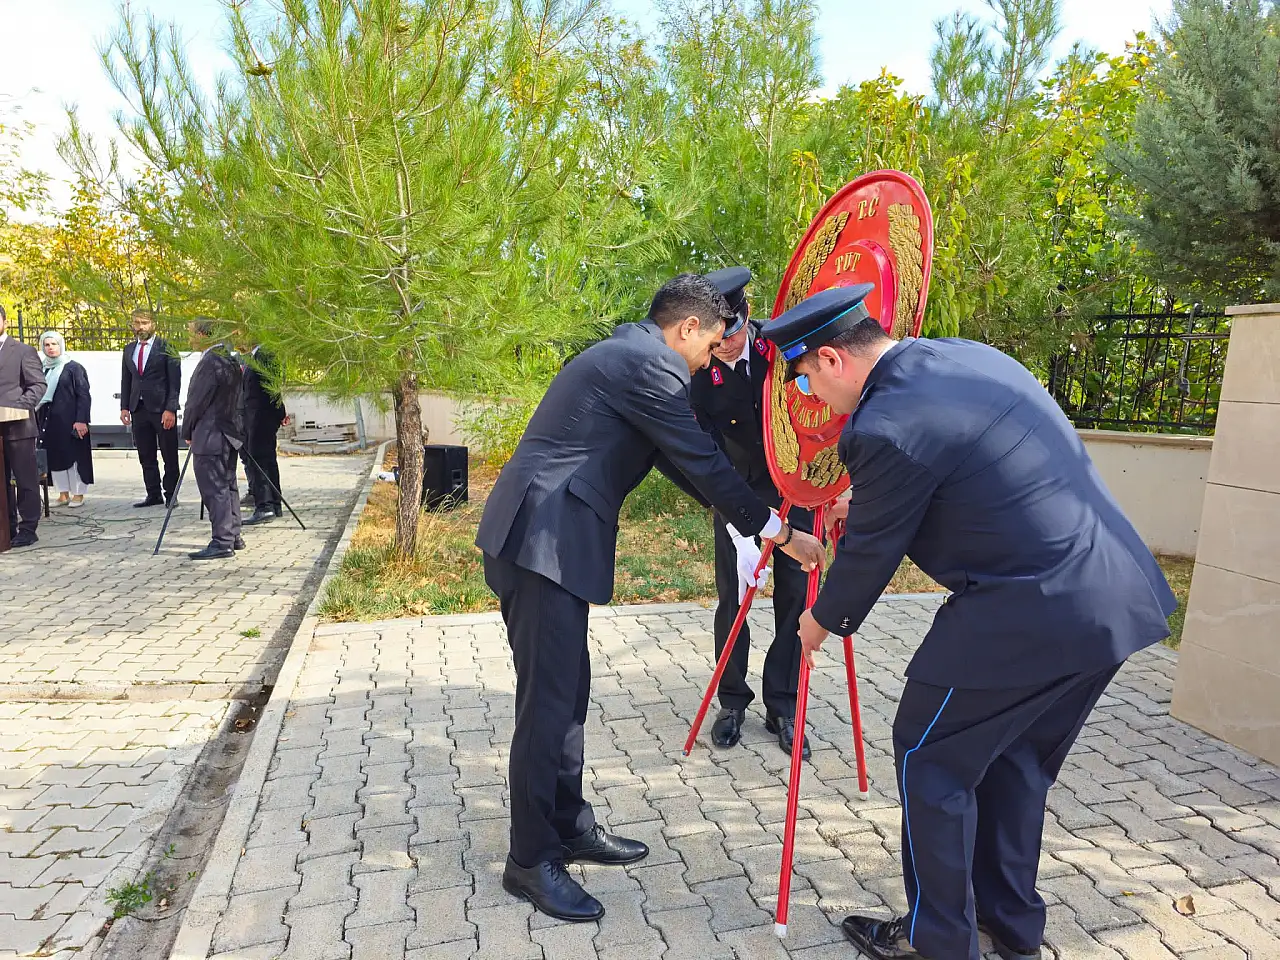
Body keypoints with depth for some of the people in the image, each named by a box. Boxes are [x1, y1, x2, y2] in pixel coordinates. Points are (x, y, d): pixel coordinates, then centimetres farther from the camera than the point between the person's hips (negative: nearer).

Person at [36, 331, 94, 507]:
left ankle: (78, 494, 6)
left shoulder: (74, 368, -2)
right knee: (54, 457, 7)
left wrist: (81, 420, -15)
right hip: (49, 421, 5)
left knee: (75, 455, -1)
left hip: (70, 420, -5)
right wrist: (38, 420, 8)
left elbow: (84, 395, -6)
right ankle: (63, 493, 15)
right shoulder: (41, 369, 11)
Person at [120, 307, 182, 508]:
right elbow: (125, 380, 17)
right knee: (146, 457, 8)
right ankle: (153, 495, 15)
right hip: (138, 409, 6)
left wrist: (170, 409, -14)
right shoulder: (129, 350, 14)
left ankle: (171, 496, 8)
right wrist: (124, 407, 8)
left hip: (162, 409, -6)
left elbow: (175, 380, -7)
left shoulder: (166, 347, -3)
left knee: (169, 457, 1)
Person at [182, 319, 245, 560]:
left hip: (210, 436, -10)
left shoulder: (211, 361, -17)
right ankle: (233, 537, 22)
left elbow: (198, 401, -15)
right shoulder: (230, 359, 13)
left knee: (215, 490, -7)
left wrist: (187, 431, -1)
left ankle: (222, 543, -6)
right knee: (227, 486, 15)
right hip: (228, 432, 10)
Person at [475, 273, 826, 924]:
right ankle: (529, 860, 13)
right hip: (543, 541, -11)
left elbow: (678, 458, 25)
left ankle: (569, 826, 30)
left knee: (567, 688, 16)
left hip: (542, 538, 11)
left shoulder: (624, 353, 21)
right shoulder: (649, 362, -12)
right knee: (548, 700, -2)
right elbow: (703, 460, -11)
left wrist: (749, 518, 27)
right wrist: (779, 532, 0)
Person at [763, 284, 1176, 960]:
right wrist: (868, 504, 30)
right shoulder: (971, 356, 9)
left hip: (1026, 615, -9)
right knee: (1014, 760, 24)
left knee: (931, 760, 10)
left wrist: (822, 621, 11)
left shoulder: (886, 427, -19)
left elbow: (871, 553, -7)